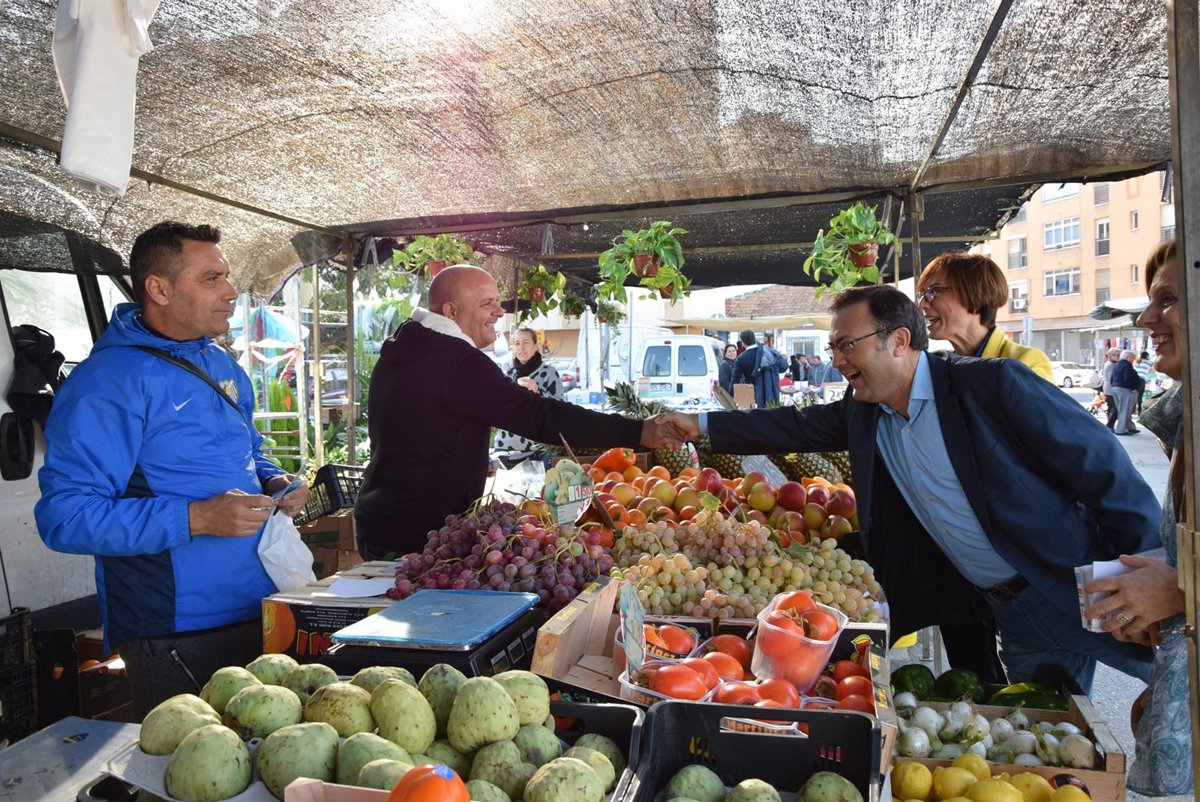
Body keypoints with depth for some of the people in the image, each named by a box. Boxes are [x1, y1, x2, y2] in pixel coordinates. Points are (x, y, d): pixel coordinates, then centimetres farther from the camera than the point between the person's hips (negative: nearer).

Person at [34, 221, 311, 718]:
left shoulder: (224, 367, 11)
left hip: (257, 615, 8)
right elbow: (65, 517, -21)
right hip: (175, 636, -8)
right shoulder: (109, 380, -15)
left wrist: (274, 483, 4)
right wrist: (195, 519, -28)